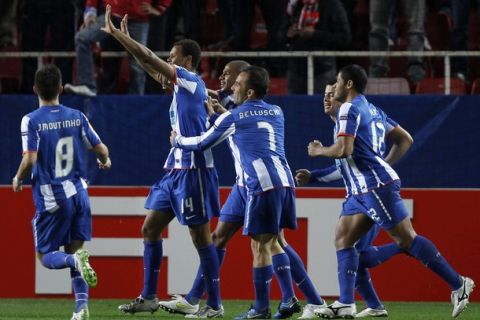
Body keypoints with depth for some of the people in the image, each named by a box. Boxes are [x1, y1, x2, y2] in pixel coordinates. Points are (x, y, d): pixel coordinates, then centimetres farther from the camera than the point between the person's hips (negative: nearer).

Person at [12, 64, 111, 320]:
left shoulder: (31, 121, -10)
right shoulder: (76, 117, 2)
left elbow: (30, 160, -18)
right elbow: (100, 149, 7)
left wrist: (18, 180, 2)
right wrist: (105, 161, 30)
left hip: (50, 197, -4)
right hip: (78, 193, 4)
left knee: (46, 255, 8)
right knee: (74, 249, 13)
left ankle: (76, 260, -25)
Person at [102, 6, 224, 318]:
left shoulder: (192, 81, -9)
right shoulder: (182, 85, 15)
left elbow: (149, 59, -12)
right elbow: (149, 65, 24)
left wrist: (117, 33, -7)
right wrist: (124, 38, 21)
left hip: (194, 171, -10)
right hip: (176, 169, 10)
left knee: (201, 237, -5)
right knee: (150, 228, 10)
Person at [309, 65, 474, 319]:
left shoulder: (349, 109, -9)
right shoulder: (372, 110, 20)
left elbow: (343, 149, -20)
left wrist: (318, 151, -3)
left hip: (375, 185, -10)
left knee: (406, 240, -10)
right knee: (343, 239, 6)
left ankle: (458, 284, -9)